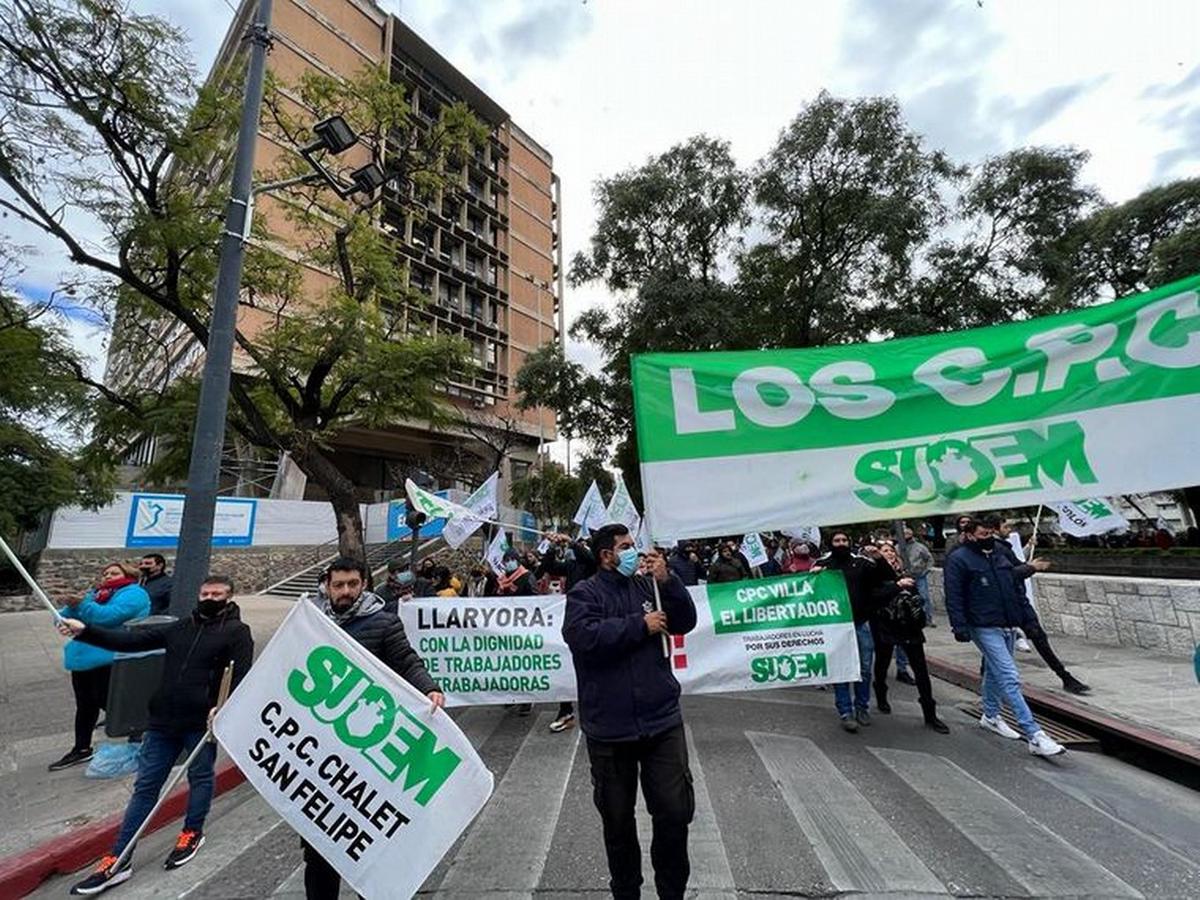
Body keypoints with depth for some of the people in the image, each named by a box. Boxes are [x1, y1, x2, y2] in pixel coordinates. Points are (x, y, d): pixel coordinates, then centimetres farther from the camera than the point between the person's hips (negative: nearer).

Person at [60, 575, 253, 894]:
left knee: (200, 778, 13)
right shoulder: (179, 627, 9)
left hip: (203, 723, -4)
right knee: (145, 785, 12)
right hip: (163, 721, 5)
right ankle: (119, 860, 24)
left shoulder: (237, 631, -9)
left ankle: (192, 833, 35)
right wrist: (85, 631, -7)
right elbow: (132, 640, 3)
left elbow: (242, 677, -16)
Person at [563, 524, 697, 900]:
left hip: (662, 721, 3)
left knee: (675, 812, 9)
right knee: (618, 819, 16)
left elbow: (685, 622, 2)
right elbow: (584, 636, -24)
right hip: (610, 728, -3)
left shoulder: (646, 585, 5)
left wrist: (667, 580, -13)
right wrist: (641, 625, -17)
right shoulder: (584, 593, -8)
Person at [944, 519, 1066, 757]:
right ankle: (1034, 736, -6)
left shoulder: (1001, 555, 12)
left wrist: (1027, 615, 15)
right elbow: (953, 597, -15)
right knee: (1010, 679, -10)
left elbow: (1016, 588, 21)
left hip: (1008, 626, 8)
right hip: (985, 628, -8)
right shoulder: (958, 560, -12)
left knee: (994, 672, 20)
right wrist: (960, 627, -19)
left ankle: (990, 716, 35)